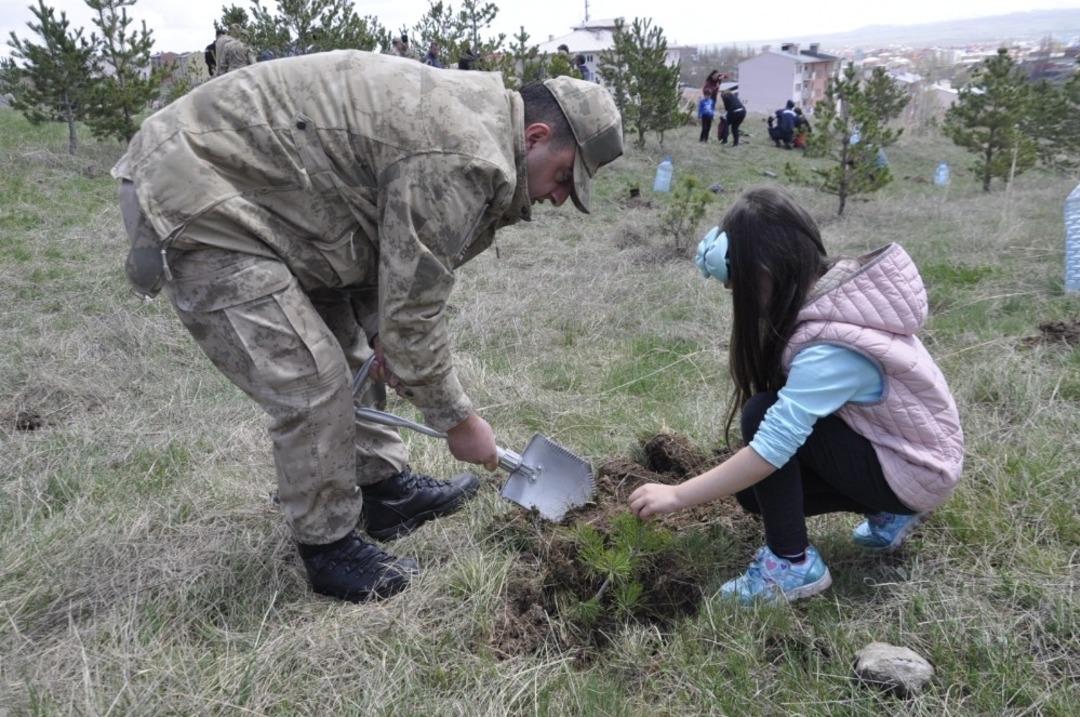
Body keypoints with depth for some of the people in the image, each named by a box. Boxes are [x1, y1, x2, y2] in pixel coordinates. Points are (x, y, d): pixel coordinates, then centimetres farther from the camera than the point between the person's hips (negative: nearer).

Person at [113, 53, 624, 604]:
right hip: (191, 202, -11)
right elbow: (413, 308, -20)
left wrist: (383, 334, 0)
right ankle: (328, 549, 9)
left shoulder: (469, 110, 8)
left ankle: (386, 488, 30)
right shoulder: (460, 158, -25)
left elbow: (390, 254, 13)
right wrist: (457, 419, -7)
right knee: (312, 385, -10)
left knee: (348, 350, 16)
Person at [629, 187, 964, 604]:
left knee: (763, 414, -23)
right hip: (898, 441, 8)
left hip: (913, 472, -8)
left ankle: (793, 564, -11)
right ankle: (889, 512, 16)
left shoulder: (833, 346, -34)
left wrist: (677, 496, -29)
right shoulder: (831, 282, -9)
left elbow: (773, 445, -36)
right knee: (754, 487, 5)